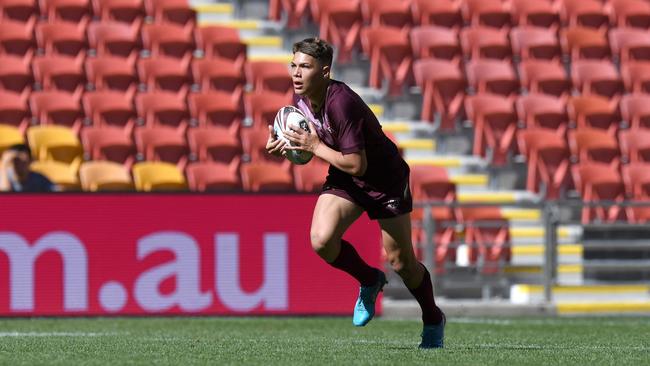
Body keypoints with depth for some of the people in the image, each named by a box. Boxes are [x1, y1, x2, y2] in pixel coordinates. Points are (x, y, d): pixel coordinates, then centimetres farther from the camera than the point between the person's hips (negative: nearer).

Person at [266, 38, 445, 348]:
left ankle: (433, 321, 29)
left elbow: (356, 164, -32)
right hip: (344, 180, 6)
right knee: (321, 240, -19)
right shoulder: (300, 97, -7)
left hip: (385, 177, -6)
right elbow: (308, 141, 12)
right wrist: (280, 146, -8)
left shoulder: (341, 103, -32)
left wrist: (315, 147, -25)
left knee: (400, 262, 2)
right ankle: (369, 281, 11)